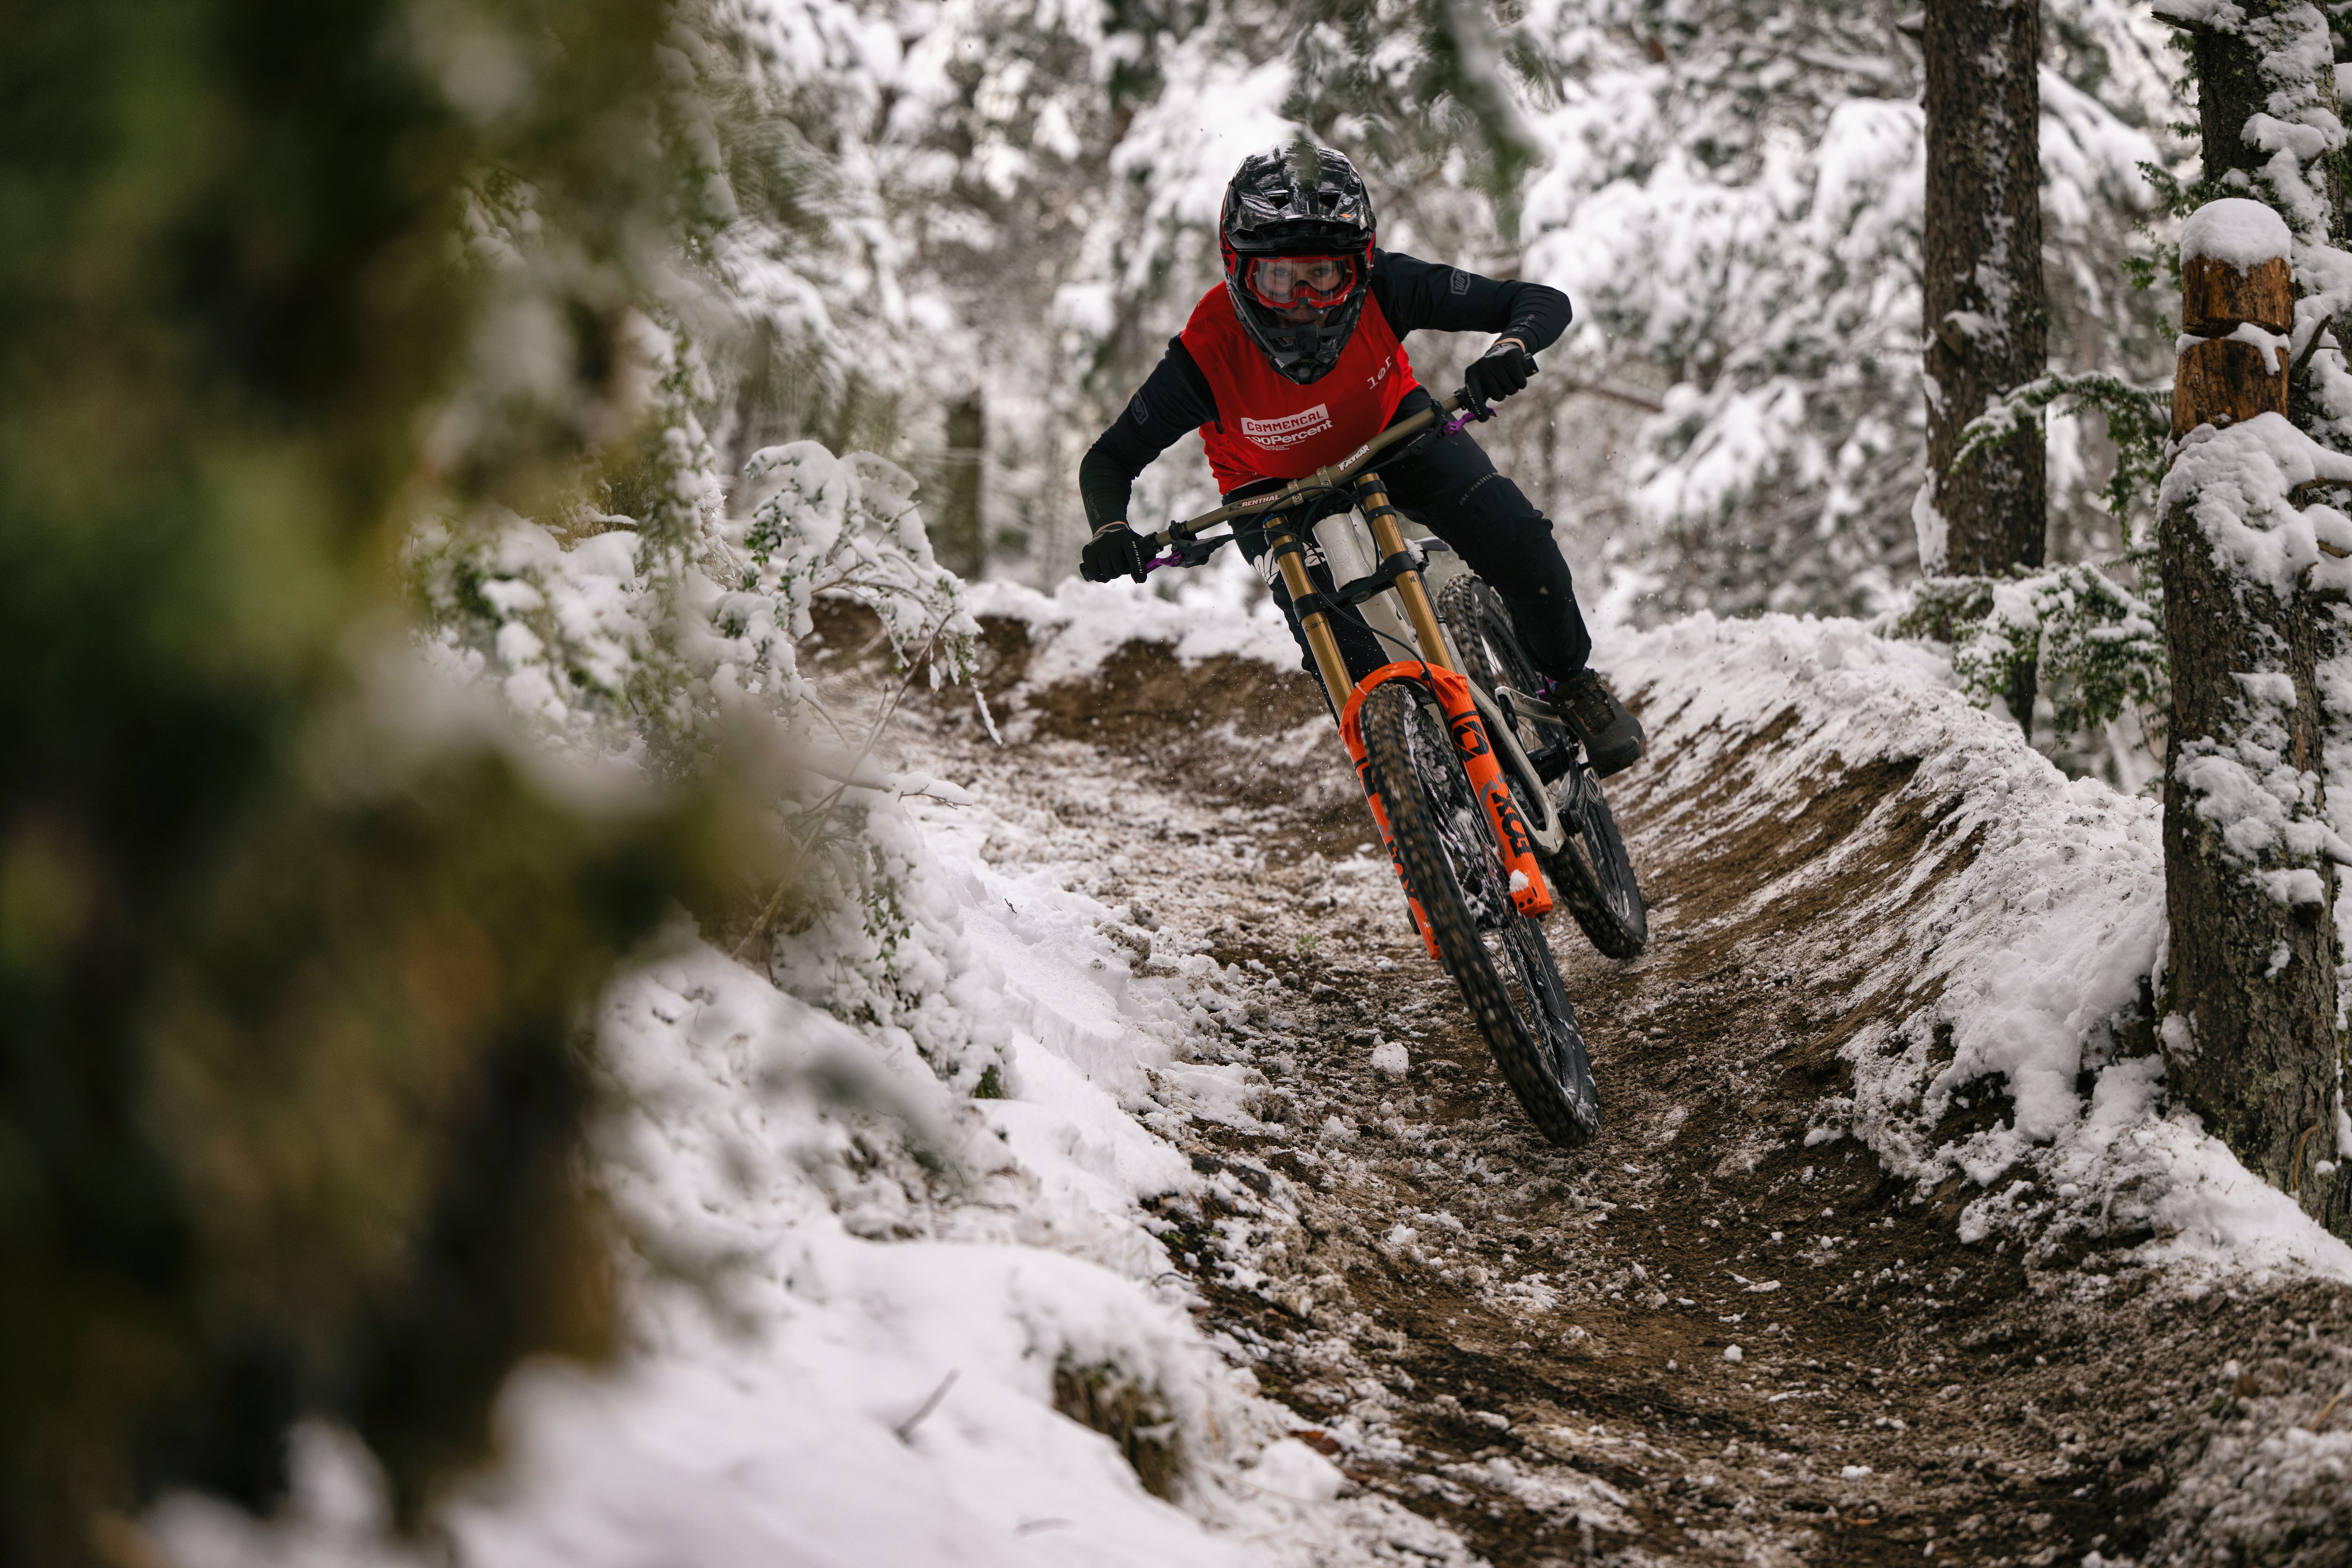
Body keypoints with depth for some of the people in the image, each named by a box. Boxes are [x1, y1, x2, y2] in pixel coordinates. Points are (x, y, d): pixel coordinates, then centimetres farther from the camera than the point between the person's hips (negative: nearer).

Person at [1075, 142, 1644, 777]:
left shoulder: (1384, 289, -34)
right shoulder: (1208, 353, -36)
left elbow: (1545, 302, -30)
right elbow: (1107, 462, -23)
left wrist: (1510, 348, -53)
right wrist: (1111, 533, -44)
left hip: (1388, 426, 2)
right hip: (1272, 483, -2)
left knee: (1518, 541, -18)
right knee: (1336, 648, -22)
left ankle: (1570, 683, 11)